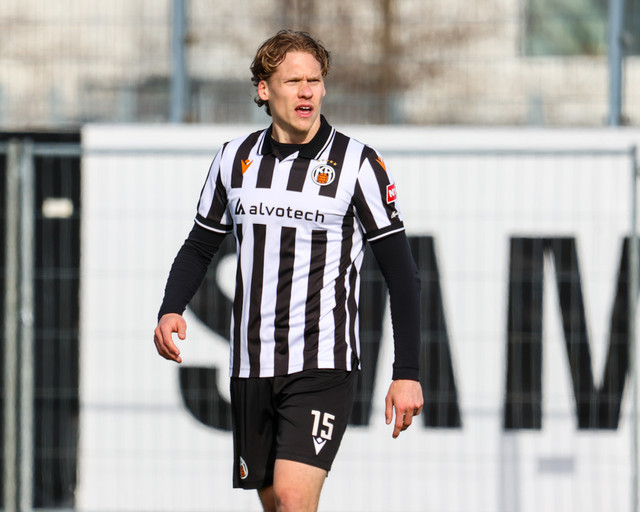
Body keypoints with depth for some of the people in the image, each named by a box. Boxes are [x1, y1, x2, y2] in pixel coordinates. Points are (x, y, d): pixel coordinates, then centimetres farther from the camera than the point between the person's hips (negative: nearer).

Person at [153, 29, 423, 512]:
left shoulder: (357, 164, -5)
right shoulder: (235, 159, 7)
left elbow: (402, 274, -3)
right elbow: (200, 246, 20)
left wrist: (407, 373, -8)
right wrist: (171, 309, 0)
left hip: (322, 364, -5)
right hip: (252, 365, 5)